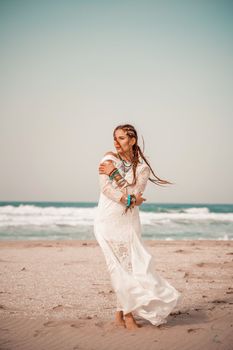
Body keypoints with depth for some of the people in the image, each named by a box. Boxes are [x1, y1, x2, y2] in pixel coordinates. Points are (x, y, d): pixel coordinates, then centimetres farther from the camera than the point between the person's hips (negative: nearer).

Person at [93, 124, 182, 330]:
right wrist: (131, 200, -13)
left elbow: (135, 191, -10)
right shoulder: (109, 159, 1)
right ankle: (128, 313, 5)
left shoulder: (142, 167, 5)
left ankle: (121, 313, 9)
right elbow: (105, 187, -11)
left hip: (129, 222, 2)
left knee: (133, 264, -2)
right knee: (121, 266, -5)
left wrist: (115, 173, -14)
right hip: (109, 220, -2)